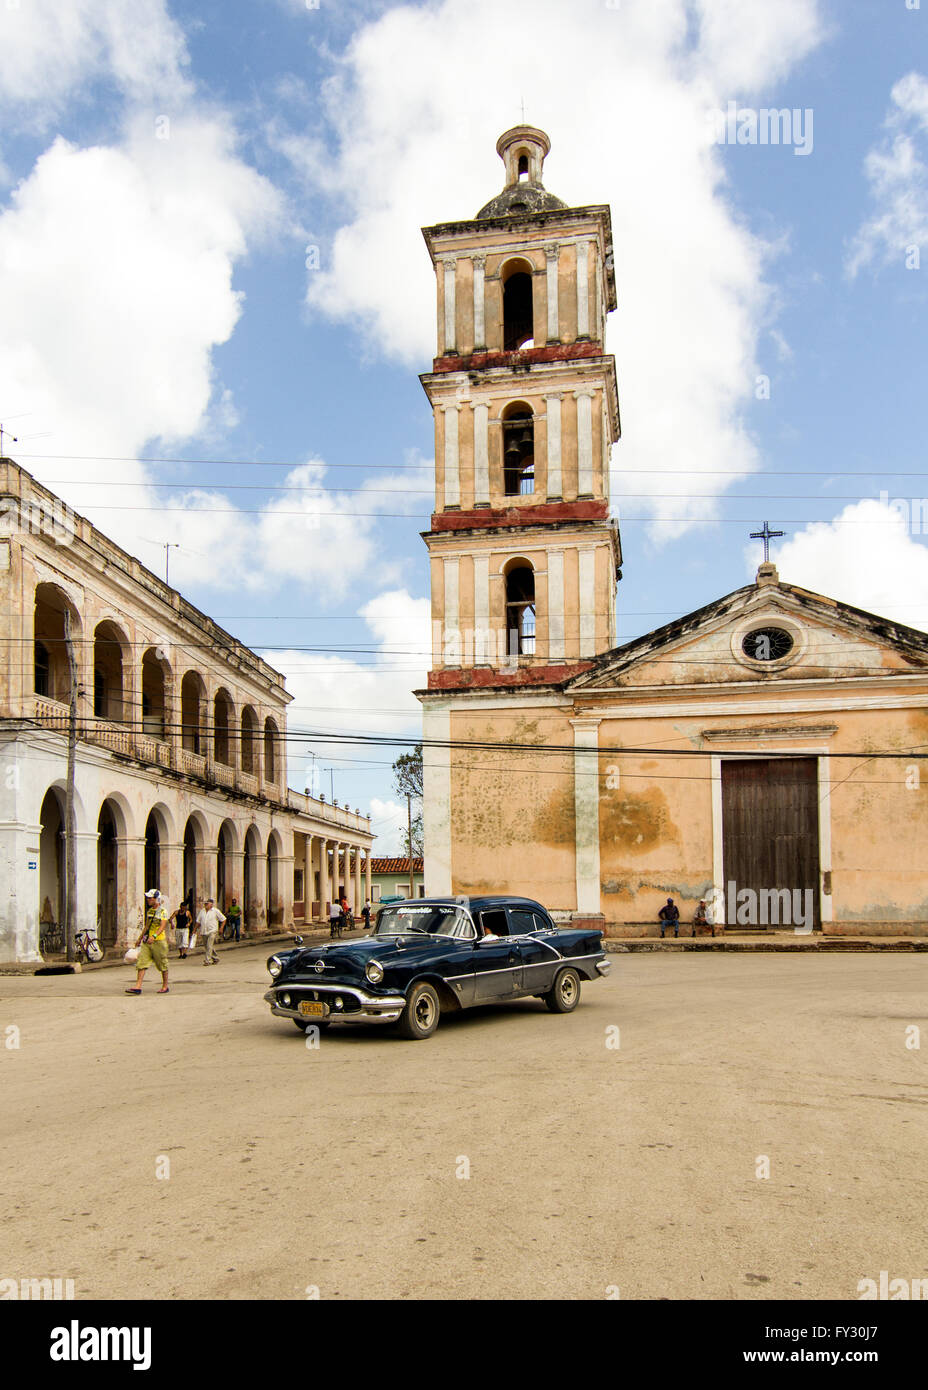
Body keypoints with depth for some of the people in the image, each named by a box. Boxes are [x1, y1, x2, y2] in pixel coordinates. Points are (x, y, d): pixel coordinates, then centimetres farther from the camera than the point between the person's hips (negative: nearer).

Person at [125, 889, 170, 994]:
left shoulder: (163, 911, -9)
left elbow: (162, 926, -20)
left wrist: (154, 936, -34)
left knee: (162, 965, 4)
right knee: (142, 963, -5)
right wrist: (140, 938, 27)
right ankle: (138, 986, -9)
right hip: (147, 942, 7)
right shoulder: (149, 911, 14)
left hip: (159, 941, -7)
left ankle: (165, 987, 16)